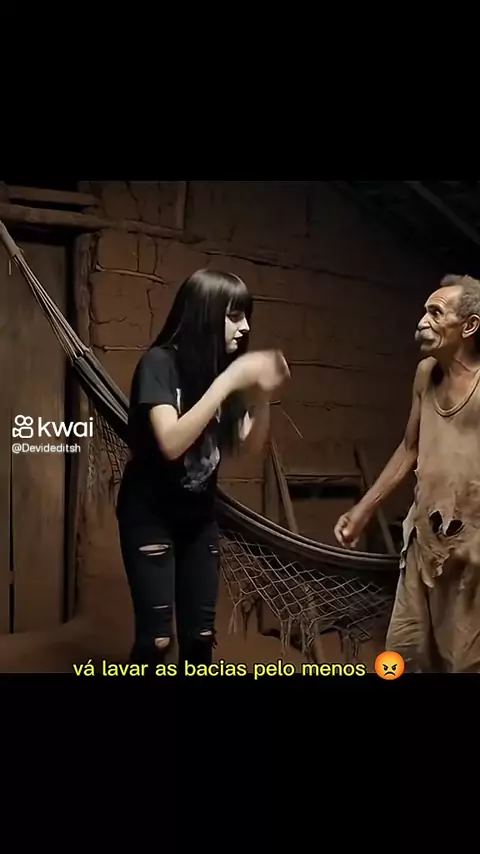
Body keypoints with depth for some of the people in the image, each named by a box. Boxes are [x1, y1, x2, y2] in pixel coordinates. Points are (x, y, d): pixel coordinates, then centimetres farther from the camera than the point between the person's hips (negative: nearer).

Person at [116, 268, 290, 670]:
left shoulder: (222, 367, 0)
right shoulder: (160, 362, -16)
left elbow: (250, 444, 4)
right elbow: (171, 442, -29)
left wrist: (262, 393, -13)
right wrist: (227, 381, -30)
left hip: (199, 516, 6)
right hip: (150, 515, -5)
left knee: (200, 637, 7)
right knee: (156, 639, -7)